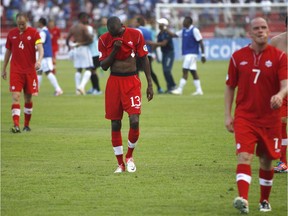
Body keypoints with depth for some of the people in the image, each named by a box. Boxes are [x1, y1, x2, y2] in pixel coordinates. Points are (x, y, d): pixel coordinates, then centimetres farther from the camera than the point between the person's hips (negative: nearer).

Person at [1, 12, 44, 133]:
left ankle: (27, 125, 21)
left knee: (28, 98, 7)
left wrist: (39, 60, -33)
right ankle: (16, 125, -19)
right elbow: (8, 51, 15)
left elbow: (40, 48, -13)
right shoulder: (11, 33, 6)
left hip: (30, 71, -1)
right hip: (15, 71, 1)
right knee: (16, 97, -11)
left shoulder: (33, 33, -3)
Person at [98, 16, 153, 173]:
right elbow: (103, 66, -1)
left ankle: (129, 156, 9)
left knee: (134, 121, -16)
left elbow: (144, 59, 2)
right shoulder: (104, 40, -1)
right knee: (115, 124, 2)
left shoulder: (135, 35, -5)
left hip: (132, 82, -2)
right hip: (114, 82, 2)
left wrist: (150, 84, 1)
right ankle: (120, 164, 13)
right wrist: (114, 50, -16)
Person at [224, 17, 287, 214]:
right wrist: (228, 115, 3)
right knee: (244, 156, -18)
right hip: (244, 117, 0)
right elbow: (230, 87, 10)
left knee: (266, 160, 11)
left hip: (270, 118, 0)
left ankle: (265, 201, 29)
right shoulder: (238, 57, 3)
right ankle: (243, 199, -31)